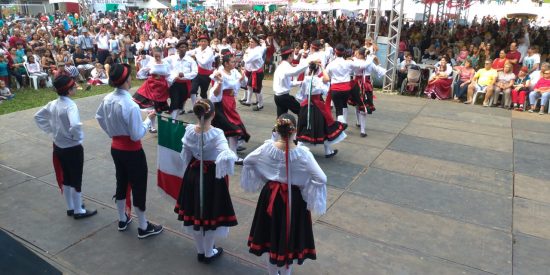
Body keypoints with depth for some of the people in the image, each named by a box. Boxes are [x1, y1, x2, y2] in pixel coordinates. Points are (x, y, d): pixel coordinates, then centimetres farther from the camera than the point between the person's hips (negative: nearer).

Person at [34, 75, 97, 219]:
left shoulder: (53, 104, 1)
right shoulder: (70, 105, -24)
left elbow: (38, 116, 15)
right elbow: (75, 125, -39)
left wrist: (51, 130, 12)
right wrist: (77, 136, -20)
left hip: (58, 146, 8)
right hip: (73, 148, -8)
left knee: (65, 178, 20)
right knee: (76, 180, 8)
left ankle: (70, 208, 34)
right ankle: (78, 211, 21)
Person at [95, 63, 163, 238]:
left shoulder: (108, 99, -3)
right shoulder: (131, 106, -27)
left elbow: (99, 117, 16)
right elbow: (137, 135, -23)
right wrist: (149, 119, -12)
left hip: (116, 148, 8)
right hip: (132, 152, -7)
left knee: (121, 182, 22)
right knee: (138, 186, 6)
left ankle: (122, 220, 39)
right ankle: (143, 227, 19)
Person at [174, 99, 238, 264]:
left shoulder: (189, 131, -10)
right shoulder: (216, 134, -24)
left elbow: (185, 155, 3)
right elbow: (226, 156, -42)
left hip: (193, 175, 5)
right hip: (212, 176, -5)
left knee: (194, 213, 21)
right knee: (210, 214, 14)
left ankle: (200, 251, 40)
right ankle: (208, 253, 33)